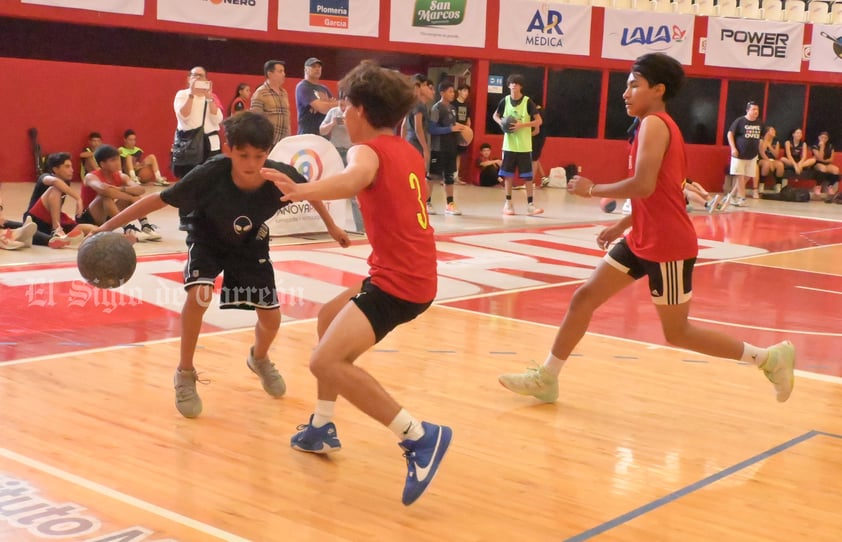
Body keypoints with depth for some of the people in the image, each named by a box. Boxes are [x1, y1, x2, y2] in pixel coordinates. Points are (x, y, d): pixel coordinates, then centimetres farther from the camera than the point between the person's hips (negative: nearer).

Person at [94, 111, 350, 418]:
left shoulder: (281, 176, -32)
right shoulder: (211, 174, -38)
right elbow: (159, 199, -30)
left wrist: (331, 226, 5)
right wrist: (109, 226, -31)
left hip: (250, 243, 3)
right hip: (208, 238, -2)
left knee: (271, 317, 2)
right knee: (198, 295, -29)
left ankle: (259, 359, 39)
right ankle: (185, 374, -6)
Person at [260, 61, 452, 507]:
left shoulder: (368, 150, -10)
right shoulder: (407, 153, 17)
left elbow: (353, 180, -36)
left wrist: (303, 192, -54)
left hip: (398, 279, -10)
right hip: (413, 274, 10)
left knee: (327, 361, -19)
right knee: (329, 317, 27)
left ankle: (419, 437, -22)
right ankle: (322, 428, 30)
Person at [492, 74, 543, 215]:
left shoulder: (527, 102, -7)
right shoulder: (505, 101, 1)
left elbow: (538, 121, -6)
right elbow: (495, 116, 17)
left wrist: (522, 125, -18)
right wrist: (502, 123, -5)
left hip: (524, 146, -2)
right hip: (509, 145, 2)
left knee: (528, 176, -2)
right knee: (508, 175, 6)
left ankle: (530, 205, 2)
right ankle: (508, 204, 16)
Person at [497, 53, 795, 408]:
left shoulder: (654, 124, -16)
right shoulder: (661, 126, 14)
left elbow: (645, 186, -28)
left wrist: (591, 189, -16)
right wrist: (620, 227, 21)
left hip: (667, 247, -10)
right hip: (642, 240, 10)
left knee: (676, 333, 2)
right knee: (584, 298, 6)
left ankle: (768, 357, 15)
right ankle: (546, 379, 14)